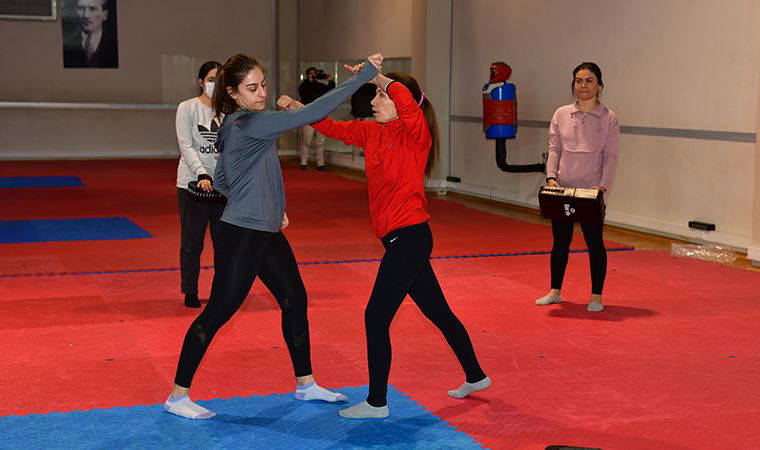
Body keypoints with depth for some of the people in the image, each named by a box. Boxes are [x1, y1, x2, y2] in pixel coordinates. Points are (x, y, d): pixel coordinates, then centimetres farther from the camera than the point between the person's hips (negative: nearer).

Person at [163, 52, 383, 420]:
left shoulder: (238, 125, 10)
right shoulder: (249, 124, -20)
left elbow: (221, 182, 18)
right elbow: (310, 114, -26)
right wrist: (362, 75, -23)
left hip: (266, 232, 10)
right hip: (241, 236, -10)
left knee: (295, 300, 14)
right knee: (217, 312, -2)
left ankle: (305, 384, 27)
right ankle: (177, 396, 9)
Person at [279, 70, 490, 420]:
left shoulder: (416, 132, -12)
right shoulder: (371, 132, 10)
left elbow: (404, 99, -33)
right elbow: (333, 128, 16)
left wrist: (376, 77, -24)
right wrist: (297, 108, 7)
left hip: (409, 236, -9)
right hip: (401, 240, 9)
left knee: (376, 317, -6)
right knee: (438, 313, 20)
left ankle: (377, 403, 5)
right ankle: (475, 377, 35)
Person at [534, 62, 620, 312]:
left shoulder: (608, 118, -2)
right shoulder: (561, 114, 5)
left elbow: (611, 156, -5)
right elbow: (554, 149, 4)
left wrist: (603, 185, -16)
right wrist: (551, 176, -9)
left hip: (591, 191, -3)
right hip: (562, 189, 3)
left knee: (594, 242, 4)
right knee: (560, 241, 11)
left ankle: (596, 296, 15)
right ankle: (555, 291, 24)